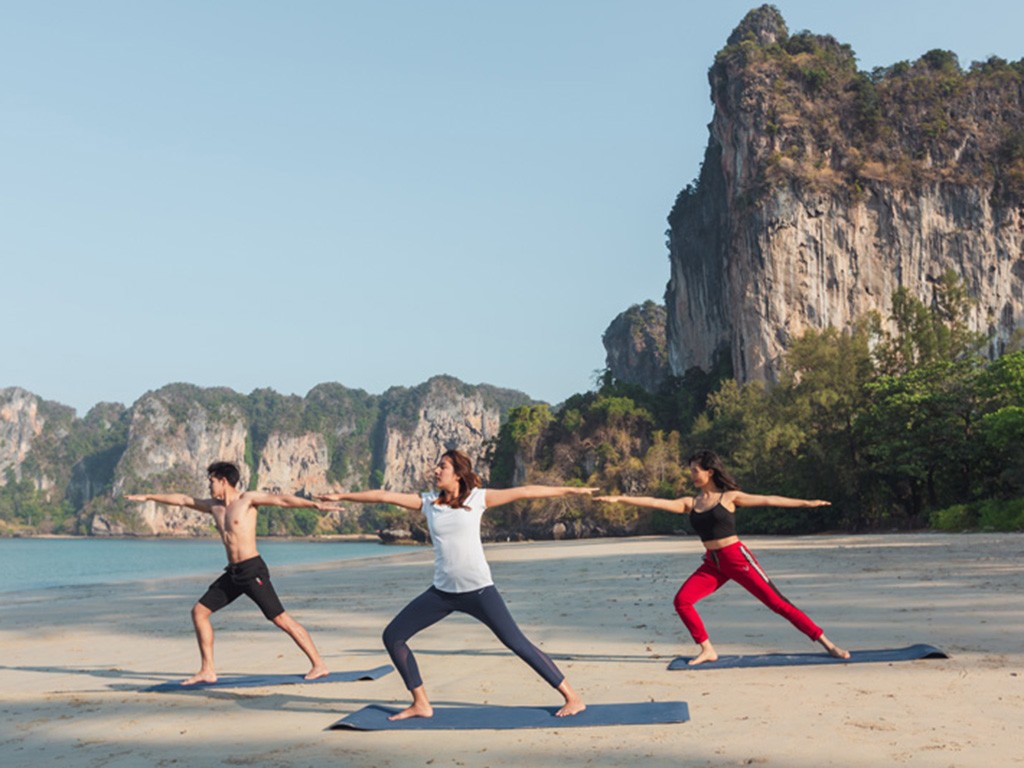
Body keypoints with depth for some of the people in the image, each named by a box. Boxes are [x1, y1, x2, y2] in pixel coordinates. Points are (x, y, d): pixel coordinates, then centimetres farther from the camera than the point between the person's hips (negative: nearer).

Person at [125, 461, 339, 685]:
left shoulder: (248, 498, -5)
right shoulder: (214, 505, 15)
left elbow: (281, 499, -17)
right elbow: (183, 500, 26)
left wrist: (314, 504, -29)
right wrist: (148, 497, 33)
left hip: (253, 570, -8)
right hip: (233, 572, 8)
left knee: (280, 619, -11)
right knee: (199, 612, 8)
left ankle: (319, 665, -6)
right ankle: (207, 671, 15)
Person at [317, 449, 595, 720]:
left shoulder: (477, 498, -3)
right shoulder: (427, 502, 6)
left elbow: (523, 491, -3)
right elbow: (384, 496, 6)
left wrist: (570, 490, -2)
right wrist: (341, 496, 7)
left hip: (479, 589, -5)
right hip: (443, 591, 5)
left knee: (516, 642, -9)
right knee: (393, 636, 3)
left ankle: (572, 697, 1)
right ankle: (421, 704, 15)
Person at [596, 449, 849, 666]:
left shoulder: (729, 497, -1)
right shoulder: (690, 503, 8)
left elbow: (768, 500, 0)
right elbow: (655, 502, 0)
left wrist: (806, 503, -2)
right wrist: (619, 499, -8)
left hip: (737, 558, -4)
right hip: (712, 563, 4)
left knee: (776, 602, -6)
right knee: (682, 600, -12)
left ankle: (828, 644, 4)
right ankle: (707, 650, 2)